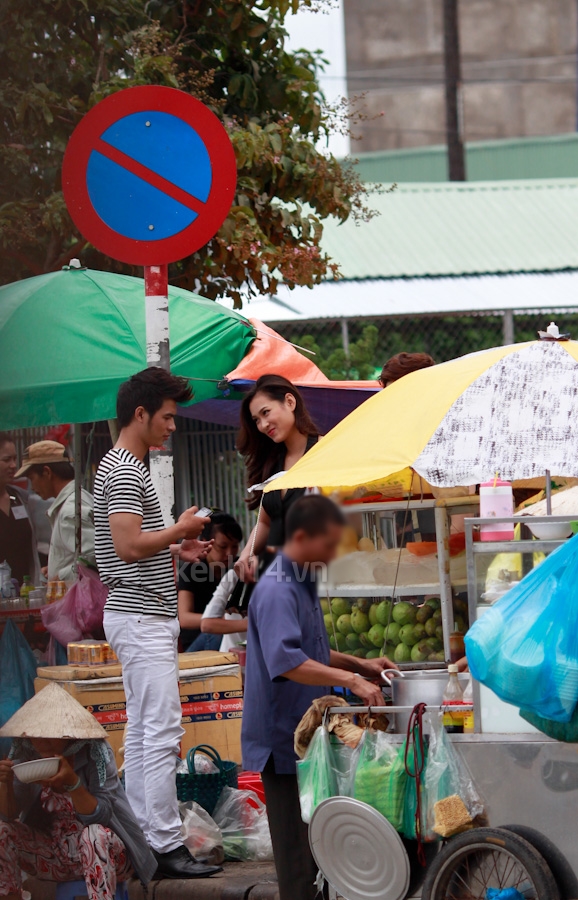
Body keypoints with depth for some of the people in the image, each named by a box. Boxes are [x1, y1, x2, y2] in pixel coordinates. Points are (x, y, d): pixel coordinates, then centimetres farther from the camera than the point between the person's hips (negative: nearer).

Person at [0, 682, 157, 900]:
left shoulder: (95, 753, -17)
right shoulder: (25, 755, -6)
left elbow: (100, 816, -23)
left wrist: (71, 782, -38)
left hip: (100, 850, -4)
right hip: (54, 855, 4)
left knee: (94, 834, -35)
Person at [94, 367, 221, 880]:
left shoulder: (124, 467, 18)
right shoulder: (124, 472, -15)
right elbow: (129, 544, -24)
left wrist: (177, 551, 15)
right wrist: (180, 530, -11)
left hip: (143, 617, 11)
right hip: (142, 619, -11)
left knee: (143, 732, 11)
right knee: (163, 734, -12)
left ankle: (143, 838, 14)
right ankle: (165, 846, -13)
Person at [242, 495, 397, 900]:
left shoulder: (303, 585, 14)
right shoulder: (277, 591, -19)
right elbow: (286, 661, -34)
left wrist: (358, 664, 15)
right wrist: (350, 680, -36)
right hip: (284, 740, -10)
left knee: (315, 846, 16)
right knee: (298, 853, -6)